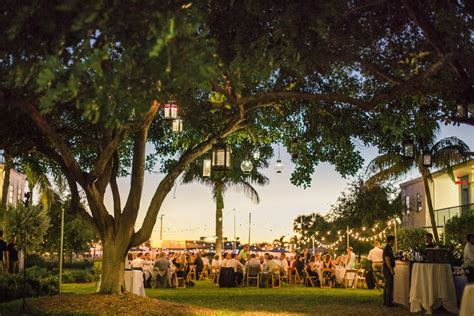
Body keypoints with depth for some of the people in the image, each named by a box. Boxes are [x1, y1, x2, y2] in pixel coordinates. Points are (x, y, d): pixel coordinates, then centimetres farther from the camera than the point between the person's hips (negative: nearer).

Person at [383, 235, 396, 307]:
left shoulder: (388, 248, 15)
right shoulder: (387, 249, -17)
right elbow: (387, 260, -23)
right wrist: (391, 270, -23)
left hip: (387, 270, 11)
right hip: (388, 269, -11)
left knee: (387, 285, 14)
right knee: (389, 286, -9)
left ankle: (385, 301, 19)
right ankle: (389, 303, -8)